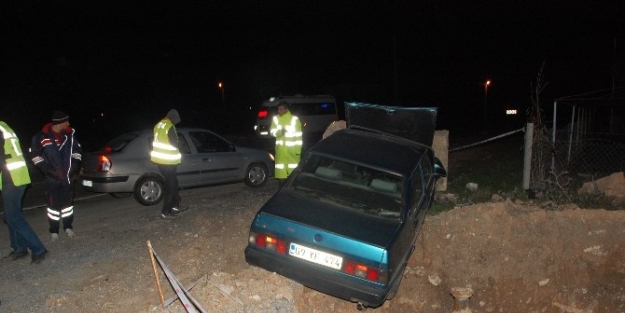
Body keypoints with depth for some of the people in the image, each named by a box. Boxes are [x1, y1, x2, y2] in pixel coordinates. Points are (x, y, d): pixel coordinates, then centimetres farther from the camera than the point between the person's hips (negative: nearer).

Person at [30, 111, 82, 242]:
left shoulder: (70, 134, -3)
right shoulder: (42, 137, -11)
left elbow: (77, 150, 11)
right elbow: (35, 154, 0)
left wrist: (75, 165, 4)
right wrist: (45, 168, -5)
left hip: (68, 176, 3)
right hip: (52, 177, -3)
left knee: (68, 202, 12)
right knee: (53, 204, 3)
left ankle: (68, 227, 28)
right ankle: (54, 231, 16)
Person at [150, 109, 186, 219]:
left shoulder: (158, 125, 9)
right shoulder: (170, 127, -18)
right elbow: (174, 144, -17)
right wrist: (178, 148, 6)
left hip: (160, 159, 9)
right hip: (168, 161, -9)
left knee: (173, 183, 20)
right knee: (170, 186, -2)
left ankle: (175, 205, 31)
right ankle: (166, 212, 1)